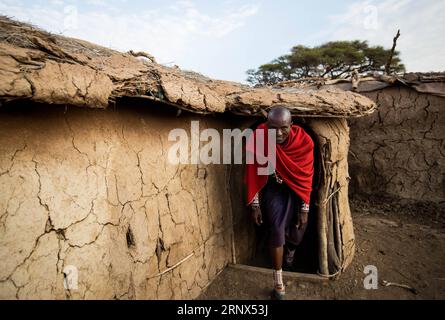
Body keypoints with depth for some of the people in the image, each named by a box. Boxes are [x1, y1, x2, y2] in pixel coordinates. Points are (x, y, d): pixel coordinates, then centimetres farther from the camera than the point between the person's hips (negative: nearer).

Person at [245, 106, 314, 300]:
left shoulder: (304, 141, -26)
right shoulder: (258, 139, -27)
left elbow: (306, 177, -15)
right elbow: (255, 175, -16)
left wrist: (304, 209, -10)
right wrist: (255, 205, -11)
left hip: (295, 189, 1)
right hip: (273, 189, -1)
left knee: (297, 230, 9)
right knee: (277, 230, -12)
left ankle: (290, 249, 50)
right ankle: (278, 282, 7)